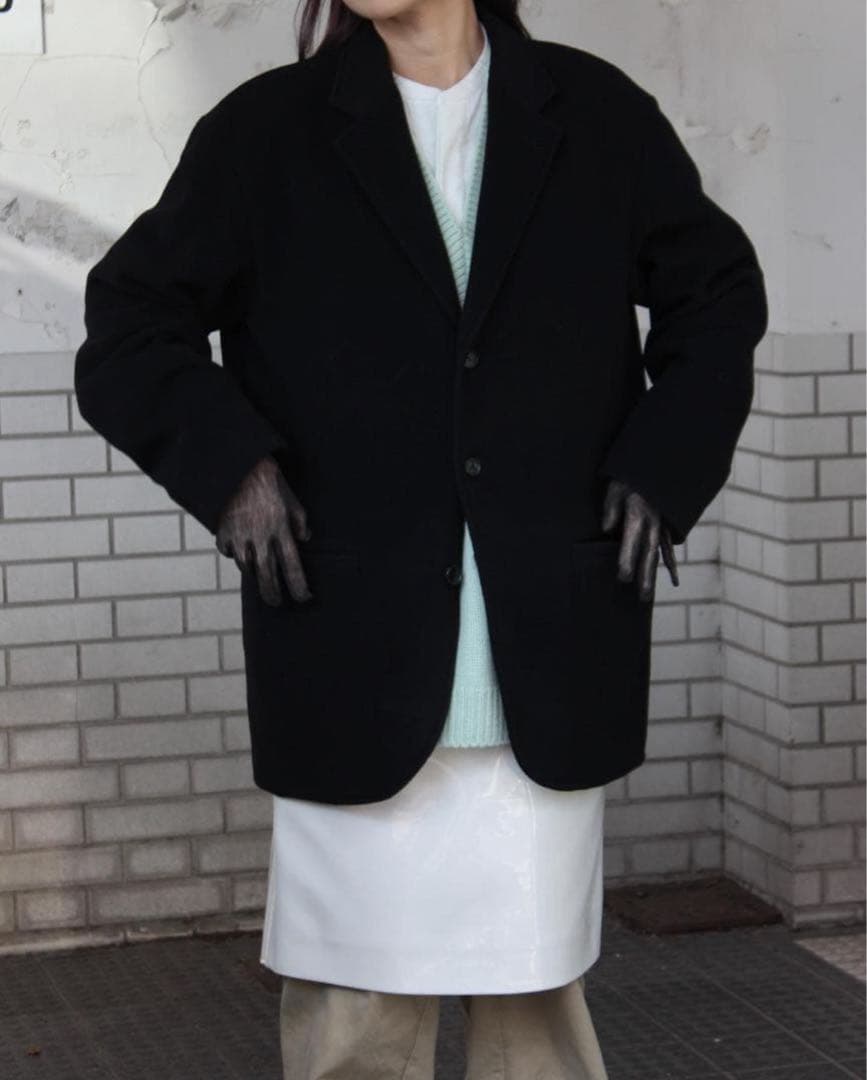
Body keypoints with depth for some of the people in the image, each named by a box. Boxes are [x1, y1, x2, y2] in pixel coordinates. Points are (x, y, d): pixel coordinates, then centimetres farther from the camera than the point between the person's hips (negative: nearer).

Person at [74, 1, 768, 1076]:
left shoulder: (596, 116, 7)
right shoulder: (267, 132, 4)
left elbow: (717, 290, 19)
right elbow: (127, 328, 7)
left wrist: (667, 465, 5)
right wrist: (224, 461, -11)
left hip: (546, 662, 1)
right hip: (359, 658, -1)